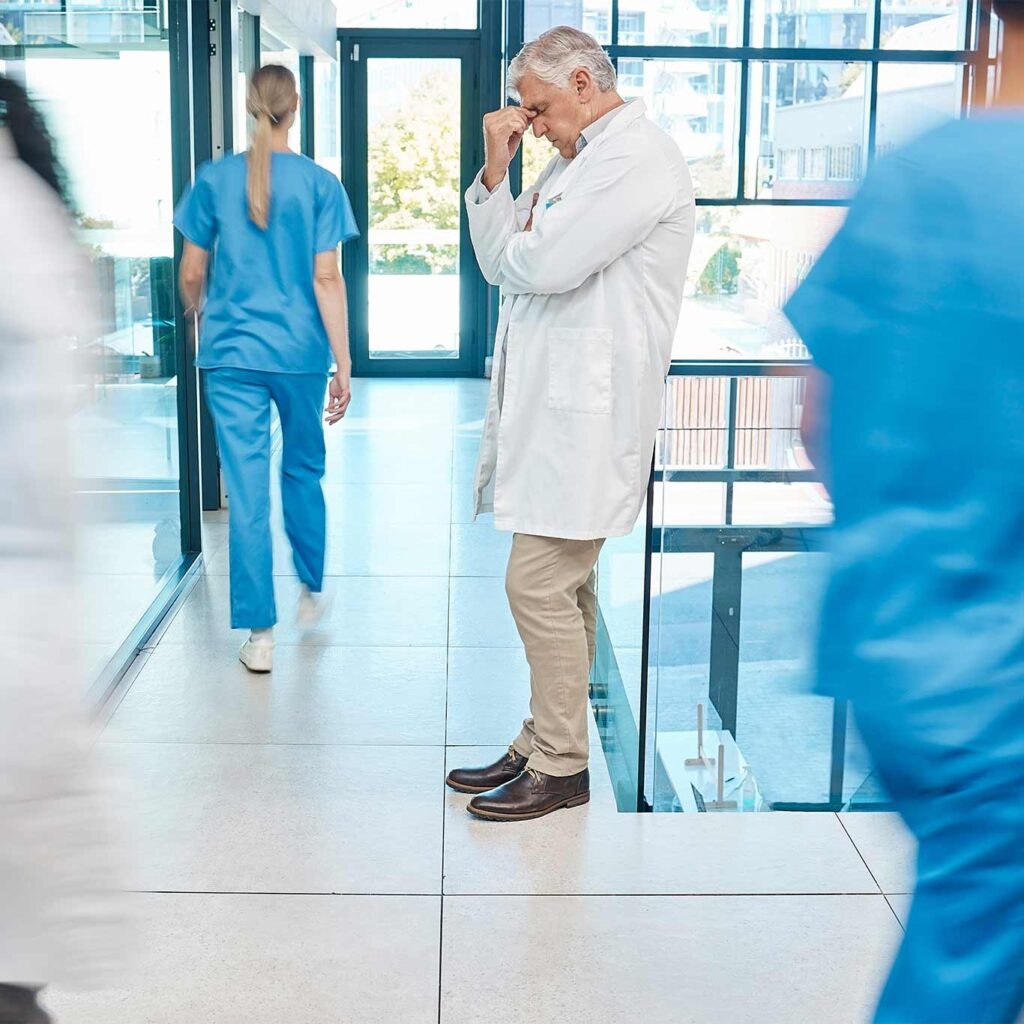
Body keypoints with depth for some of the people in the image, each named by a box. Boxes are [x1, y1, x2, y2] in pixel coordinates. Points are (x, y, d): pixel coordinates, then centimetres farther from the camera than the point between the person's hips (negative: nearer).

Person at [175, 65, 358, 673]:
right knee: (304, 470, 20)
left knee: (247, 491, 1)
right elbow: (327, 279, -8)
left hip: (233, 355, 0)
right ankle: (312, 592, 35)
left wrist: (195, 313, 27)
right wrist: (344, 363, -4)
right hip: (300, 353, 0)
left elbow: (192, 274, 5)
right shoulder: (319, 183, -4)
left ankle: (260, 635, 2)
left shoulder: (215, 179, 0)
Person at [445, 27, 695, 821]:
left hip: (586, 416, -10)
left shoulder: (640, 159, -13)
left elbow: (537, 264, -21)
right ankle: (543, 746, 25)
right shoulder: (579, 160, 19)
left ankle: (560, 766, 5)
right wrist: (496, 173, 4)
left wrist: (514, 241, 2)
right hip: (553, 407, 10)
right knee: (563, 587, 15)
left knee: (540, 586, -7)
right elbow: (499, 261, 16)